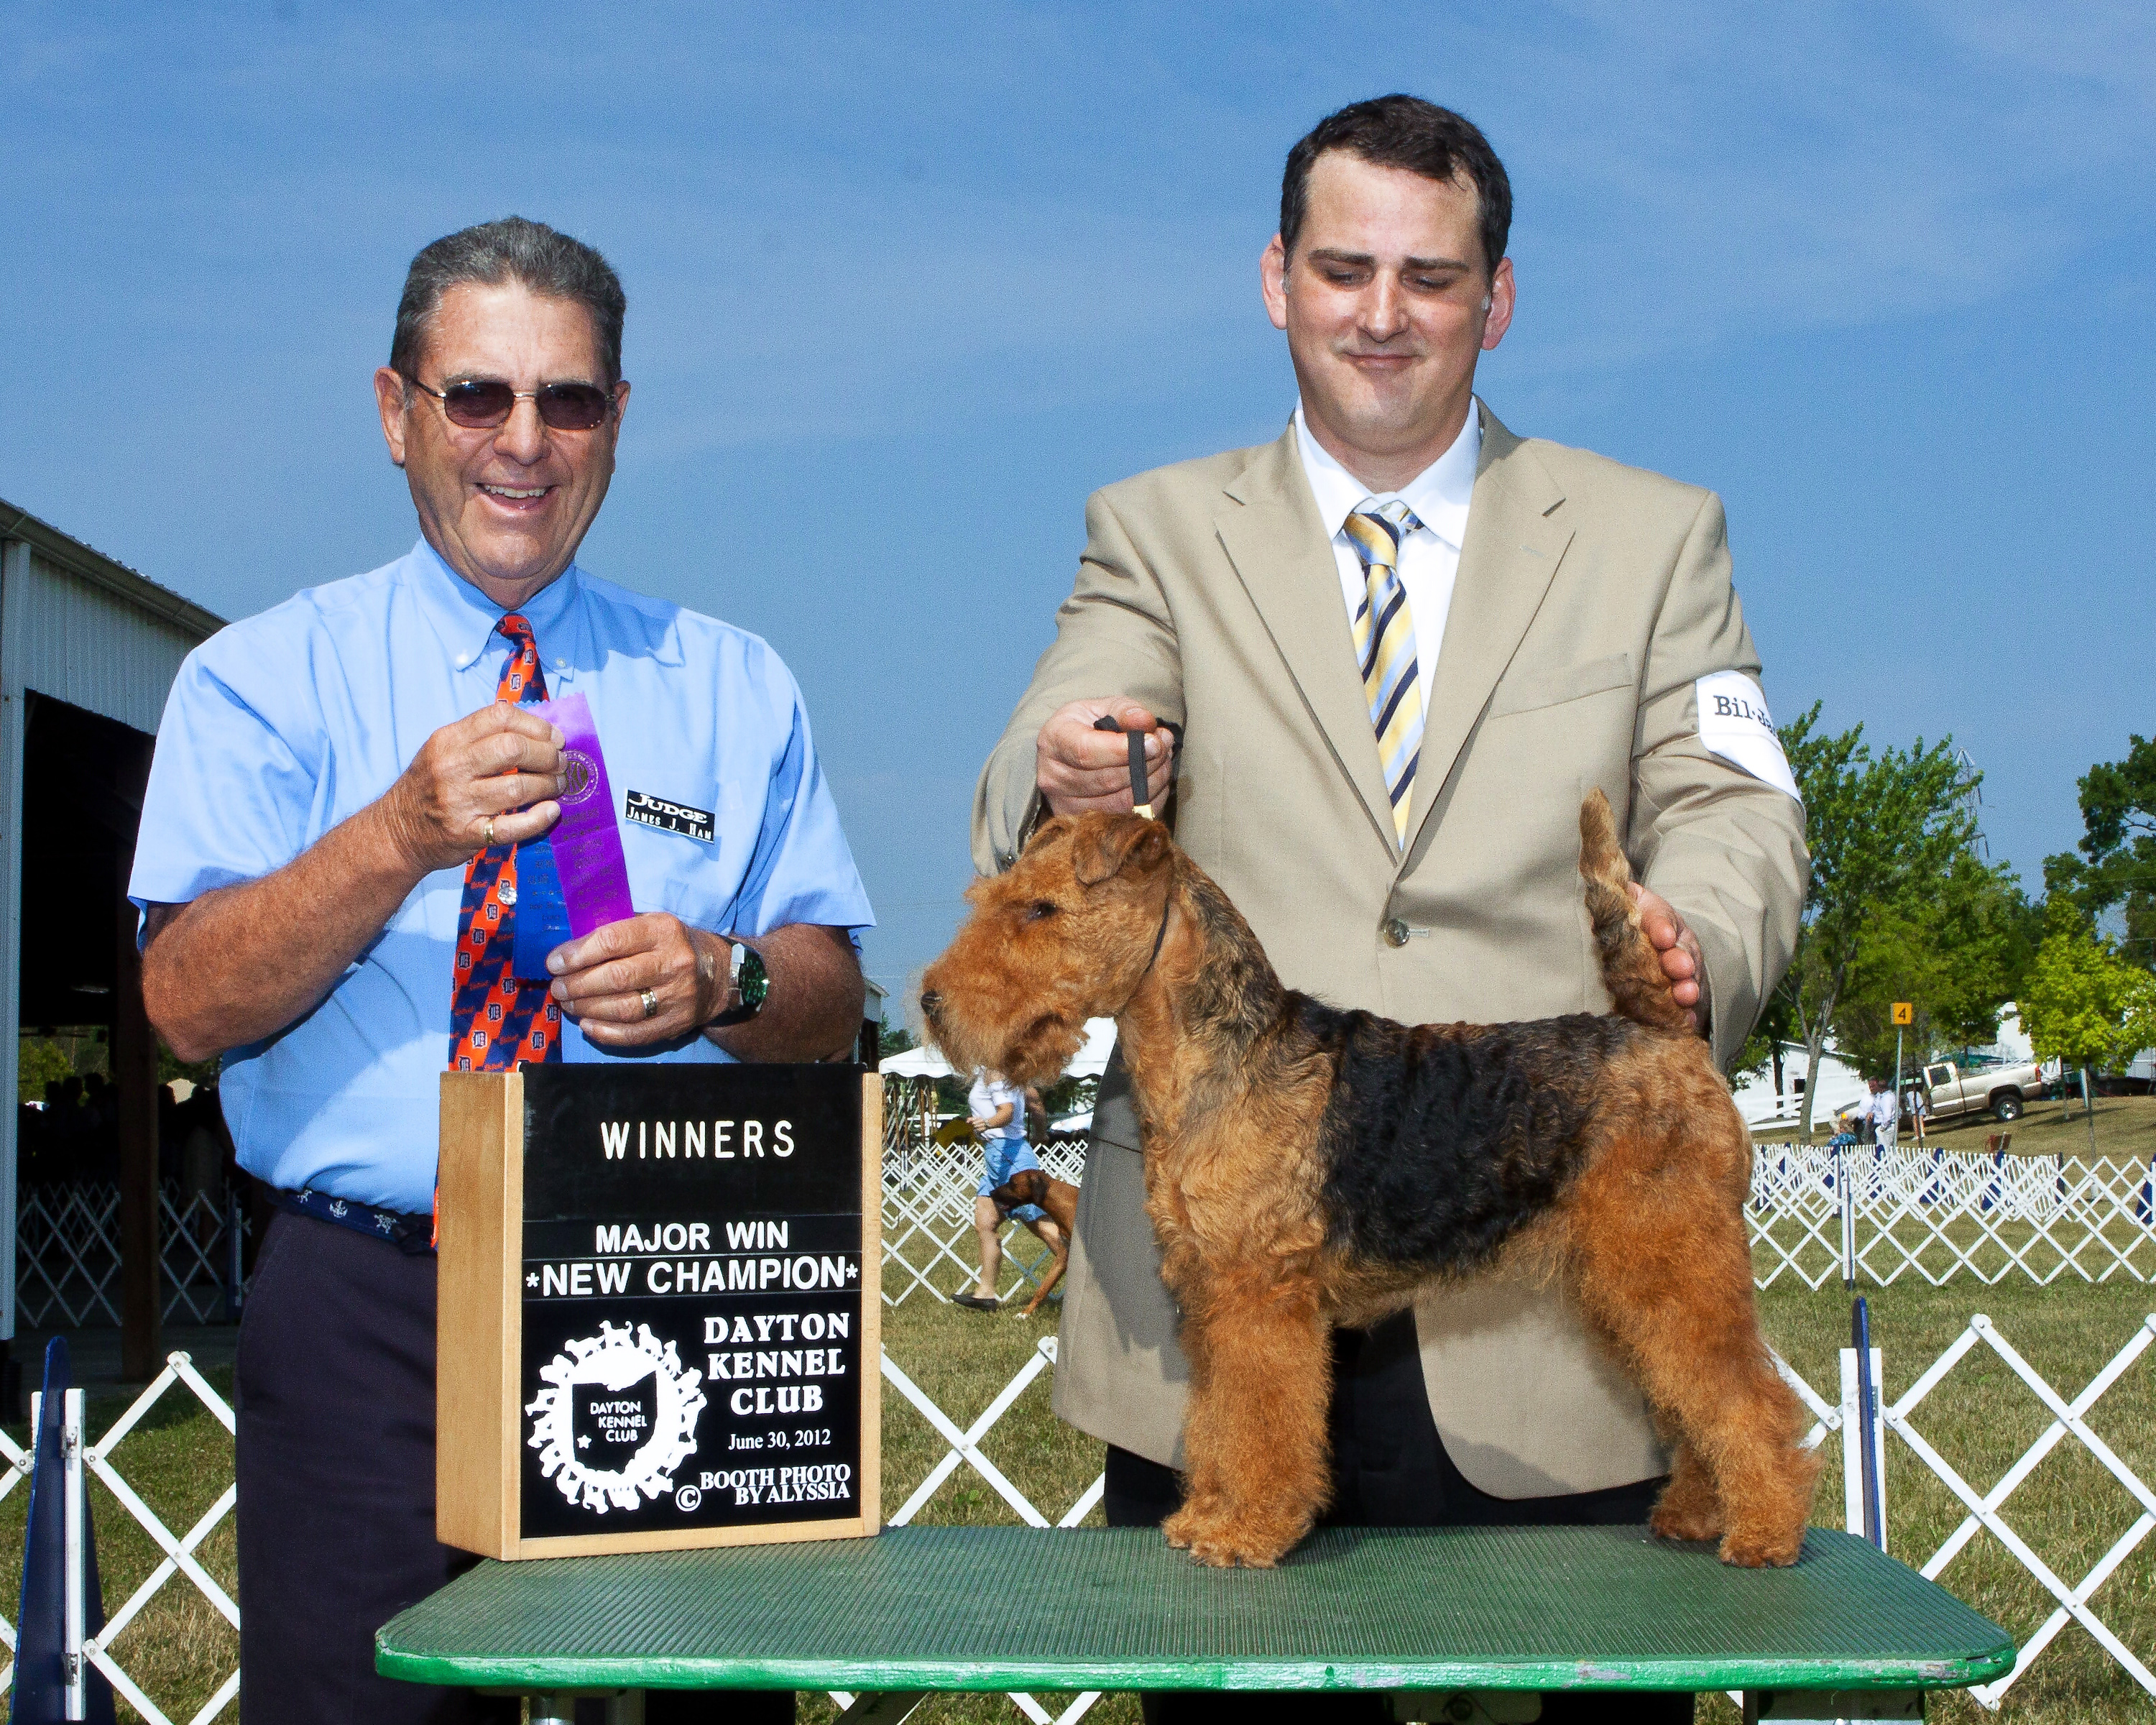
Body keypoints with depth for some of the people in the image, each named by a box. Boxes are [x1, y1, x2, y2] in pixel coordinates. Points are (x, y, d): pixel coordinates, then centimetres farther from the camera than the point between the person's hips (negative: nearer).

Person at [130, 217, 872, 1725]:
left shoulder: (736, 689, 12)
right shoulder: (262, 680, 6)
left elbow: (833, 1011, 7)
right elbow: (188, 1006, -7)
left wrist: (720, 980, -15)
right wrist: (404, 833, -21)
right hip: (366, 1319, -1)